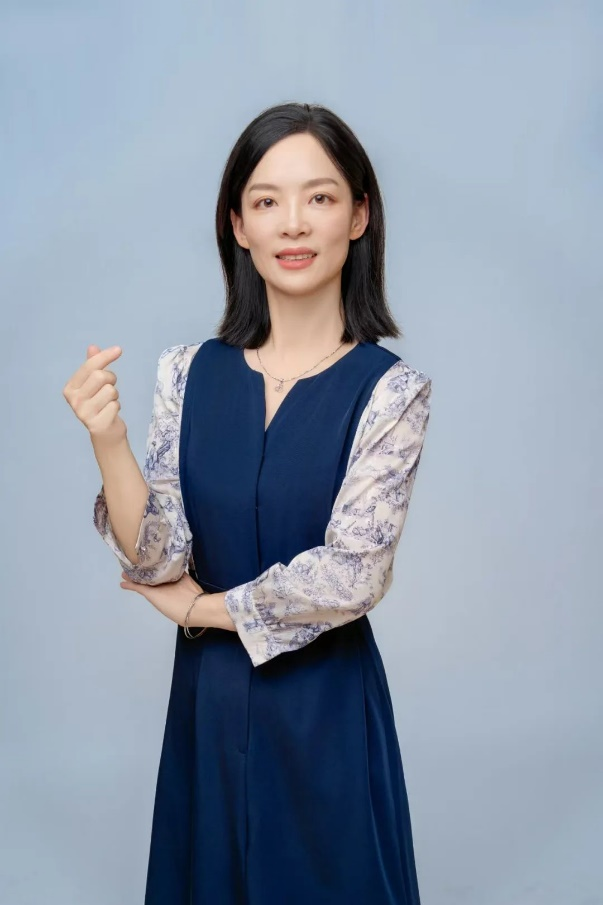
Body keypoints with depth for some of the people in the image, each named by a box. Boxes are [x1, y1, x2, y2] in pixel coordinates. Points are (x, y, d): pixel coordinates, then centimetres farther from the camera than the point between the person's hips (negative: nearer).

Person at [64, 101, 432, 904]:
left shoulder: (390, 389, -11)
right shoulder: (189, 372, -2)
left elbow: (348, 578, -17)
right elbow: (157, 561, -6)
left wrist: (197, 606, -7)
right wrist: (108, 440, -21)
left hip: (326, 709, -3)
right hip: (206, 701, 3)